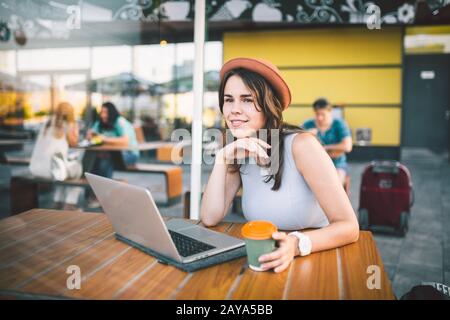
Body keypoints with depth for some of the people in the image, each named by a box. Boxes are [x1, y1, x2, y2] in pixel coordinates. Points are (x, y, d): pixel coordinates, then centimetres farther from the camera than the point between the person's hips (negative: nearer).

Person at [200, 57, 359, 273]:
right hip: (263, 265, 3)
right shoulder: (239, 155, 1)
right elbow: (210, 219, -7)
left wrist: (296, 245, -35)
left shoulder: (301, 145, -16)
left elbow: (349, 226, -19)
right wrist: (222, 158, -16)